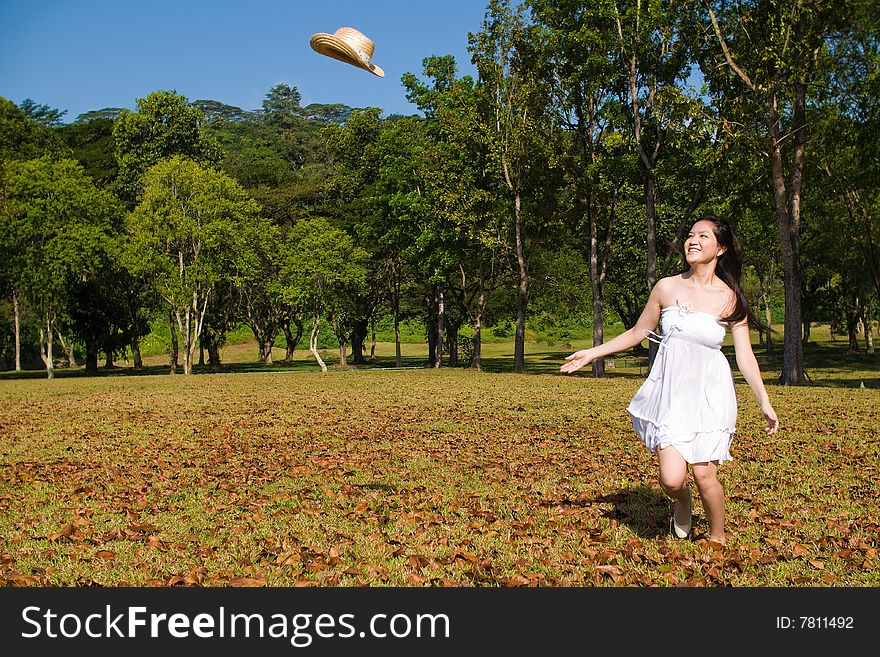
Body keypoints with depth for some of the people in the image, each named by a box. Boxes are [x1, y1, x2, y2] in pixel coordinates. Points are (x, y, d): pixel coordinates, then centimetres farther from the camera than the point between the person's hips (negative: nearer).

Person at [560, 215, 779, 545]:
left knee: (704, 474, -5)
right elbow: (637, 333, 12)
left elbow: (745, 356, 0)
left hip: (710, 394, -1)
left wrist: (765, 402, -7)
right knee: (671, 479, -9)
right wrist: (592, 353, 11)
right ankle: (682, 501, 31)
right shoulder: (666, 288, 1)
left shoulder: (731, 299, -1)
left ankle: (718, 538, 25)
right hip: (670, 391, 1)